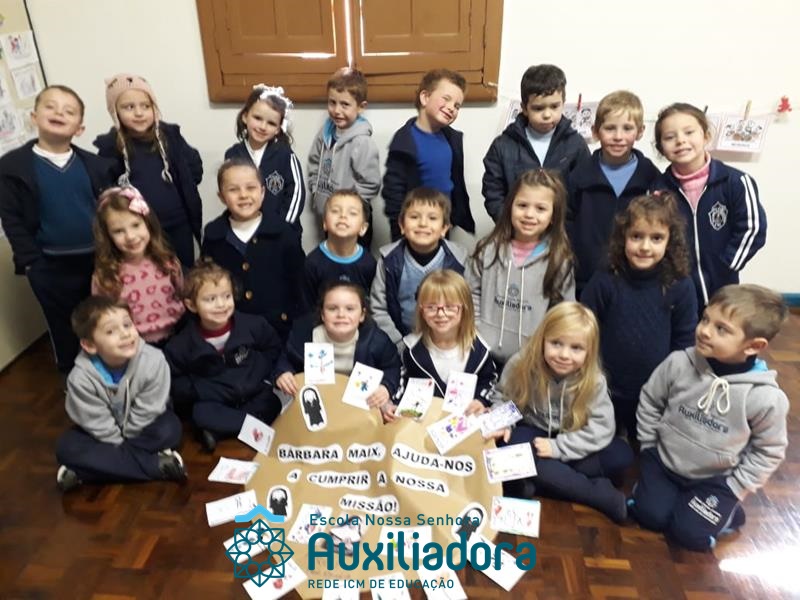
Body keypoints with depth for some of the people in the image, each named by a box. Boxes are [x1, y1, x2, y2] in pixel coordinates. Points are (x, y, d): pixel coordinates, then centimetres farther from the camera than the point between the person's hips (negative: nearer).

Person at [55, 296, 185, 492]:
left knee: (169, 429, -29)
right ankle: (158, 465, -28)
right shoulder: (81, 378, -28)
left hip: (141, 430, -1)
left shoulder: (153, 361, -31)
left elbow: (145, 414, -21)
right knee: (67, 448, -23)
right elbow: (100, 427, -20)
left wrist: (119, 453, -13)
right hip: (107, 436, 1)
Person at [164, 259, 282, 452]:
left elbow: (273, 347, 7)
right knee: (202, 414, -31)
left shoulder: (252, 325, -9)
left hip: (254, 394, 2)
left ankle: (218, 431, -22)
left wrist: (259, 372, -5)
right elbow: (172, 383, -4)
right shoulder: (182, 344, -9)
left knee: (272, 404, -25)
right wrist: (202, 391, -15)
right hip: (214, 402, -1)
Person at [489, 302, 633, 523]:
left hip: (568, 442, 1)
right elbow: (503, 398, -5)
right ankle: (606, 496, -24)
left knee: (622, 454, -20)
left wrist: (557, 447, -28)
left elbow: (601, 427, -19)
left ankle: (538, 481, -21)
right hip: (531, 433, -1)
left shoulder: (593, 380, -19)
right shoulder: (521, 365, -20)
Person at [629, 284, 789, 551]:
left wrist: (735, 489, -6)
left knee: (690, 534, -9)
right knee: (650, 515, -8)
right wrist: (650, 448, 2)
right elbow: (649, 402, 0)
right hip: (663, 460, 2)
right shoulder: (678, 363, -18)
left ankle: (728, 510, 18)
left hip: (716, 479, -1)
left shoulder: (767, 397, -22)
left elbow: (769, 450, -5)